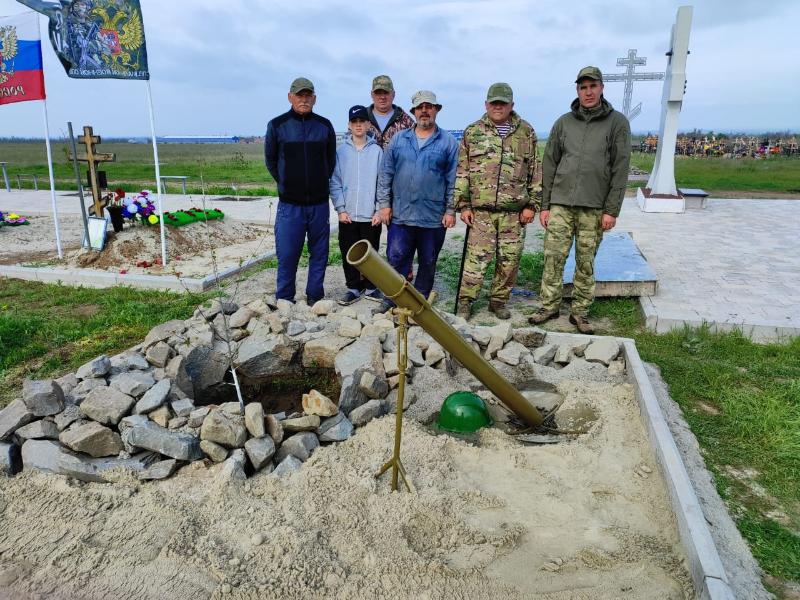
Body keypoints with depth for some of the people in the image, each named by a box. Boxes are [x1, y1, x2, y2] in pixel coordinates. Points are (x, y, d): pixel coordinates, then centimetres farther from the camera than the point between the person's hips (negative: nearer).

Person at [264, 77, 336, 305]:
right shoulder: (277, 125, 1)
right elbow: (270, 160, 10)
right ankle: (284, 301, 11)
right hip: (289, 203, -2)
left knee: (319, 252, 8)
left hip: (319, 202, 2)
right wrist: (286, 184, 9)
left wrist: (320, 183, 12)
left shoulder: (324, 125, 6)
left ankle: (315, 297, 20)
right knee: (287, 254, -1)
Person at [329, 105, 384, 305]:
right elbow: (335, 182, 1)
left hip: (371, 214, -1)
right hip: (348, 215, 1)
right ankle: (353, 287, 21)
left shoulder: (377, 151, -1)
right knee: (349, 253, 7)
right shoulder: (341, 151, 2)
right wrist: (341, 209, -6)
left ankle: (370, 287, 22)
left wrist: (380, 210, -7)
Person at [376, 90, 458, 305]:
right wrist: (384, 203, 1)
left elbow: (453, 180, 0)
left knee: (428, 263, 10)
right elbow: (385, 174, 7)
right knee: (396, 259, 1)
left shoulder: (448, 142, 1)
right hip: (401, 214, 1)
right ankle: (392, 299, 13)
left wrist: (451, 210, -4)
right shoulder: (398, 139, 7)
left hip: (434, 217, -1)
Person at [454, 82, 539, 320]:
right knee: (477, 257, -2)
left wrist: (531, 204, 2)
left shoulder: (526, 132, 8)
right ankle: (465, 300, 10)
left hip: (514, 211, 1)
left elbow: (535, 171, 8)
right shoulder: (472, 132, 7)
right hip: (480, 209, -1)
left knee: (510, 259, 5)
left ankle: (498, 300, 20)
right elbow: (462, 171, 6)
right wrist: (463, 204, 0)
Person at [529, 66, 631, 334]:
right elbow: (549, 165, 9)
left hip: (594, 208, -1)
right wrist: (545, 206, 4)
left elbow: (620, 169, -1)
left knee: (586, 263, 3)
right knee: (553, 258, 0)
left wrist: (612, 210, -7)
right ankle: (550, 306, 13)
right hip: (560, 204, 2)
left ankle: (580, 312, 14)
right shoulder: (563, 122, 10)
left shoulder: (617, 123, 4)